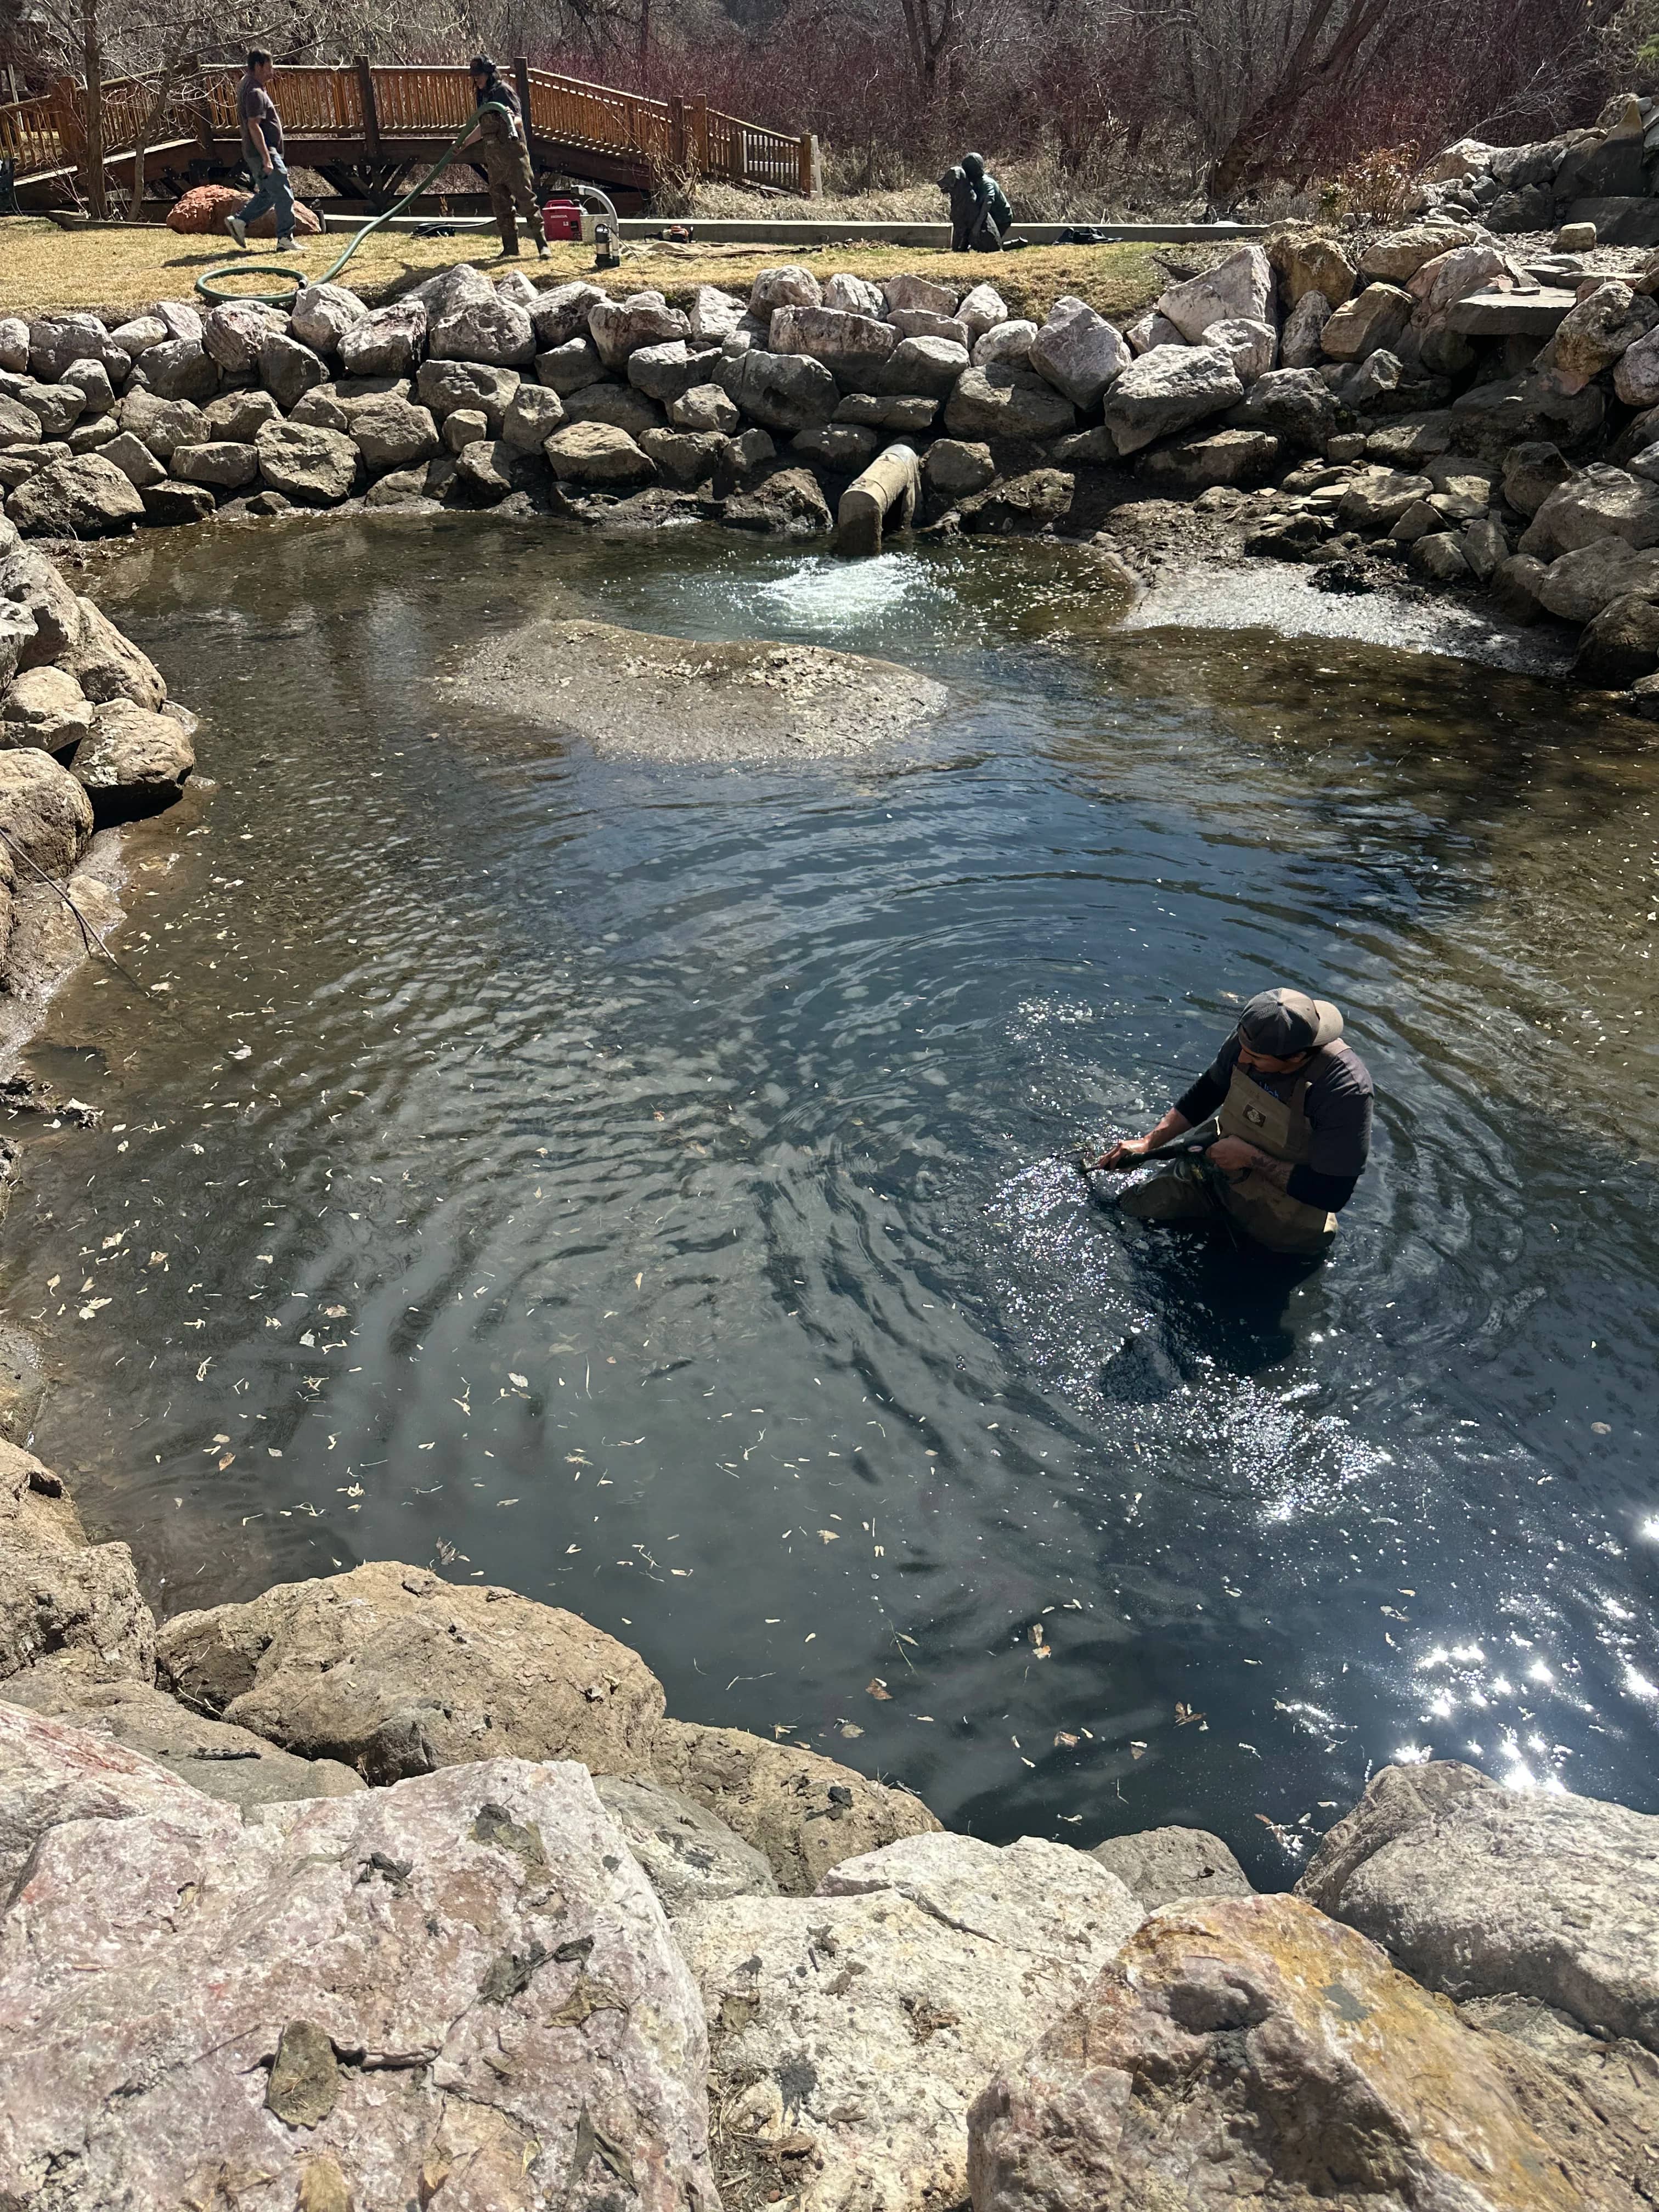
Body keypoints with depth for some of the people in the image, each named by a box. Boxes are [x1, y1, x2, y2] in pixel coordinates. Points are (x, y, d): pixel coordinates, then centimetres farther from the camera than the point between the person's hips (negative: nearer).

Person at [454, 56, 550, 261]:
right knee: (501, 203, 6)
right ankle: (510, 248, 9)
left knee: (525, 198, -10)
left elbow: (520, 121, -15)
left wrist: (512, 118, -38)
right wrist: (464, 144, 35)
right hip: (493, 155, 8)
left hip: (512, 153, -8)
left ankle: (542, 244, -9)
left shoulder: (503, 91, -6)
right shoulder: (483, 96, 17)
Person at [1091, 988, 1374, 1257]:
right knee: (1129, 1209, 1)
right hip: (1218, 1170, 5)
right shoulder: (1251, 1037, -17)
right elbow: (1205, 1094, 5)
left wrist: (1252, 1158, -25)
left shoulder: (1345, 1089, -34)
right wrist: (1148, 1142, 0)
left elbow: (1332, 1194, -28)